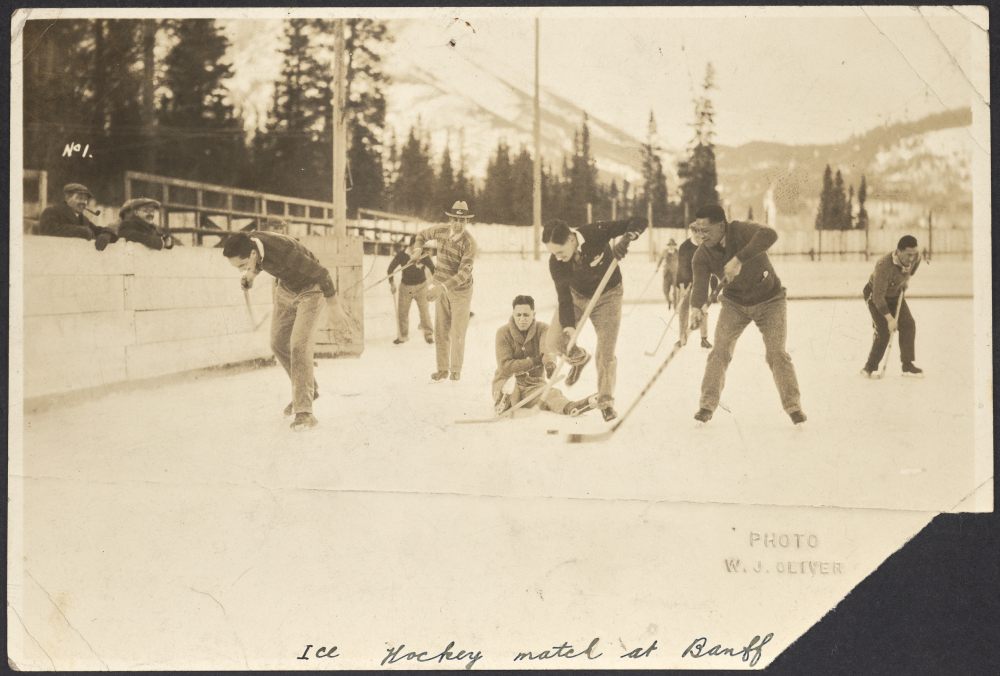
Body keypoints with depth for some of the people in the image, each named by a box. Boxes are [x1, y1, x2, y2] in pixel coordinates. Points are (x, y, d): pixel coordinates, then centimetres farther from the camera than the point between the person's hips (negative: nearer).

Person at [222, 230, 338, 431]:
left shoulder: (284, 253, -41)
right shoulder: (247, 243, -19)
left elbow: (320, 273, -26)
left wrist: (331, 296, -7)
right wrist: (251, 273, -12)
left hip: (311, 290, -7)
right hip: (286, 288, 7)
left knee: (299, 345, -20)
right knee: (279, 343, 10)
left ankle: (304, 412, -19)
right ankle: (308, 388, 31)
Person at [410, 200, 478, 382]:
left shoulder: (469, 244, -22)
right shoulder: (441, 231, -6)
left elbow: (464, 273, -30)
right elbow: (423, 234, 16)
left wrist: (442, 287, -40)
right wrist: (418, 248, -5)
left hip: (460, 291, -4)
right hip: (441, 288, 4)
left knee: (457, 332, 0)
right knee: (441, 331, 5)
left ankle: (456, 369, 17)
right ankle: (442, 369, 14)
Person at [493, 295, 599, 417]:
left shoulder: (542, 329, 2)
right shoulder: (503, 332, -4)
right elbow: (504, 366, -12)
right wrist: (534, 361, -18)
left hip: (534, 383, 0)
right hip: (506, 381, 0)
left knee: (551, 394, -37)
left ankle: (570, 408, -63)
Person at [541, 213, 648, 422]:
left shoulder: (596, 233, -33)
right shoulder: (555, 263, -26)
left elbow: (639, 221, -28)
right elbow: (564, 299, -20)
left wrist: (625, 239, -48)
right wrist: (568, 329, -34)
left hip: (607, 296, -2)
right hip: (575, 295, 2)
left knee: (606, 353, -6)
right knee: (554, 344, -9)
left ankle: (606, 401, 16)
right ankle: (579, 358, 26)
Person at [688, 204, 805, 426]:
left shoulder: (741, 230, -25)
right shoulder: (702, 256, -15)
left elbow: (768, 235, -45)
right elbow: (700, 282, -29)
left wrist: (739, 259, -54)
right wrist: (696, 307, -50)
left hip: (769, 301, -3)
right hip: (734, 304, 3)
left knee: (776, 354, -8)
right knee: (720, 352, -9)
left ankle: (793, 406, 3)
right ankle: (707, 405, -1)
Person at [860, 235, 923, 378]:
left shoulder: (915, 256, -19)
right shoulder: (884, 266, -39)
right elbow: (878, 296, -36)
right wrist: (890, 319, -32)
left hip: (895, 294, 6)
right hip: (874, 295, -6)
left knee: (908, 324, -7)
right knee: (884, 331, -15)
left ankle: (907, 366, -1)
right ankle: (869, 368, -2)